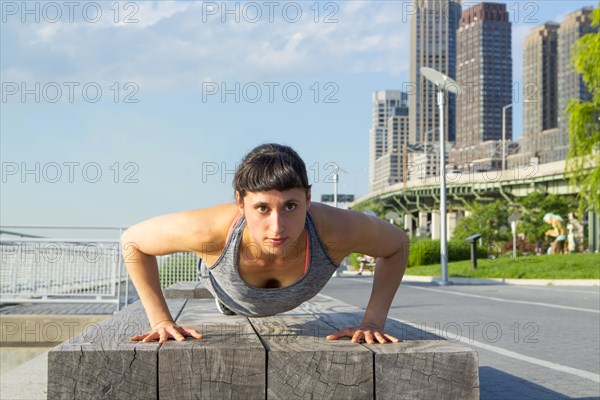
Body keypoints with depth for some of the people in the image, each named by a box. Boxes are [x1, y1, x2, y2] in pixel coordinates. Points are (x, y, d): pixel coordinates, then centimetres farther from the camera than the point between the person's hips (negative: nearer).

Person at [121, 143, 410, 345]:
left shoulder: (335, 229, -50)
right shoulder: (212, 229, -52)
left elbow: (398, 244, -26)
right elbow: (132, 240, -32)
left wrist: (373, 321, -33)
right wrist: (160, 320, -34)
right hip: (230, 299, -1)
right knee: (229, 310, 39)